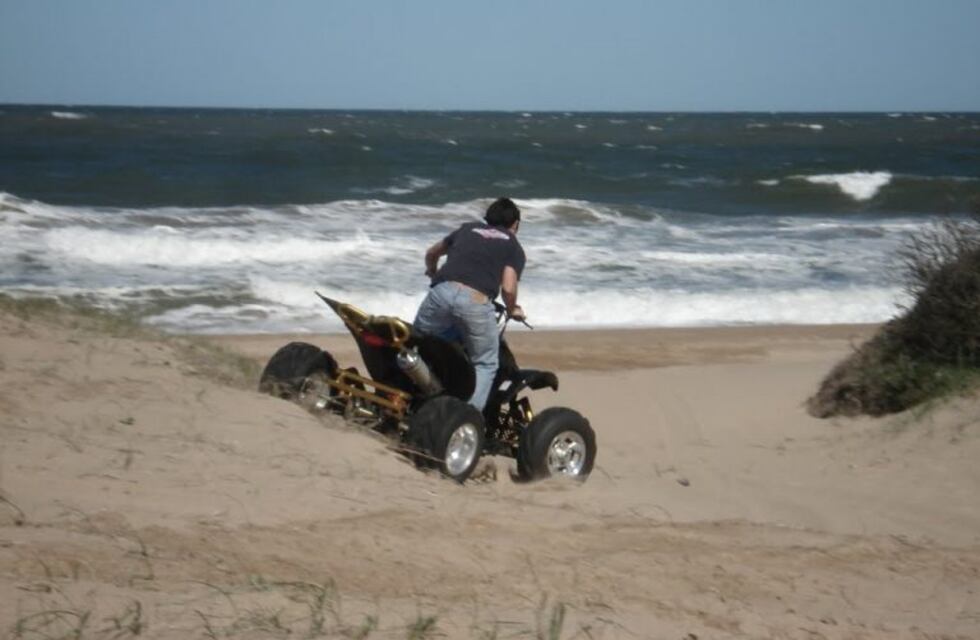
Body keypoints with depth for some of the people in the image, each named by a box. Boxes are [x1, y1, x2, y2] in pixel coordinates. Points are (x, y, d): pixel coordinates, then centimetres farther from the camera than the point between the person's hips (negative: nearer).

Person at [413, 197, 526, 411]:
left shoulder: (468, 229, 31)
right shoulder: (513, 246, 20)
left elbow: (432, 253, 46)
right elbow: (508, 287, 4)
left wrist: (433, 272, 67)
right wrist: (512, 309, 25)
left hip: (442, 290, 3)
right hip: (476, 300, -3)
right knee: (485, 364, 11)